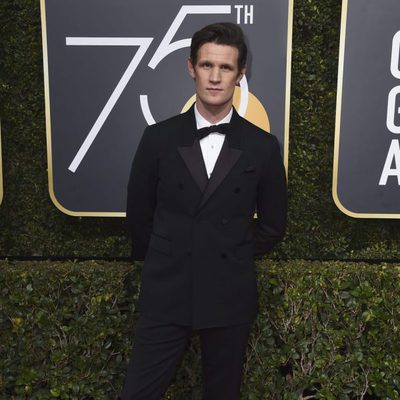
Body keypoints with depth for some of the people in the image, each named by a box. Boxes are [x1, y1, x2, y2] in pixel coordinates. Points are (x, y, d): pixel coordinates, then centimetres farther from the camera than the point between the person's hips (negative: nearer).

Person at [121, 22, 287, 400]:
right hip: (165, 295, 0)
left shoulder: (262, 146, -3)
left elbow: (272, 225, 6)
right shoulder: (159, 137, -2)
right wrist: (162, 263, 11)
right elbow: (138, 214, 7)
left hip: (230, 298, 0)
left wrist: (231, 261, 7)